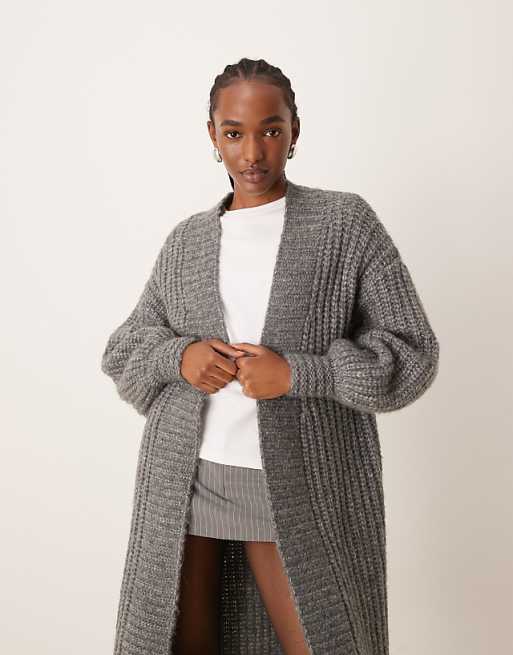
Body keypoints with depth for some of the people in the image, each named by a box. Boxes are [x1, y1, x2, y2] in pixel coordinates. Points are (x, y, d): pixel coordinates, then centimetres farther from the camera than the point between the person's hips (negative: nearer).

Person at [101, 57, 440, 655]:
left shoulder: (347, 222, -1)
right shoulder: (186, 240, 8)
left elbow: (412, 351, -4)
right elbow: (123, 349, 12)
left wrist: (296, 374, -16)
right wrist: (178, 356, -10)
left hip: (294, 485, -2)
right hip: (184, 479, 3)